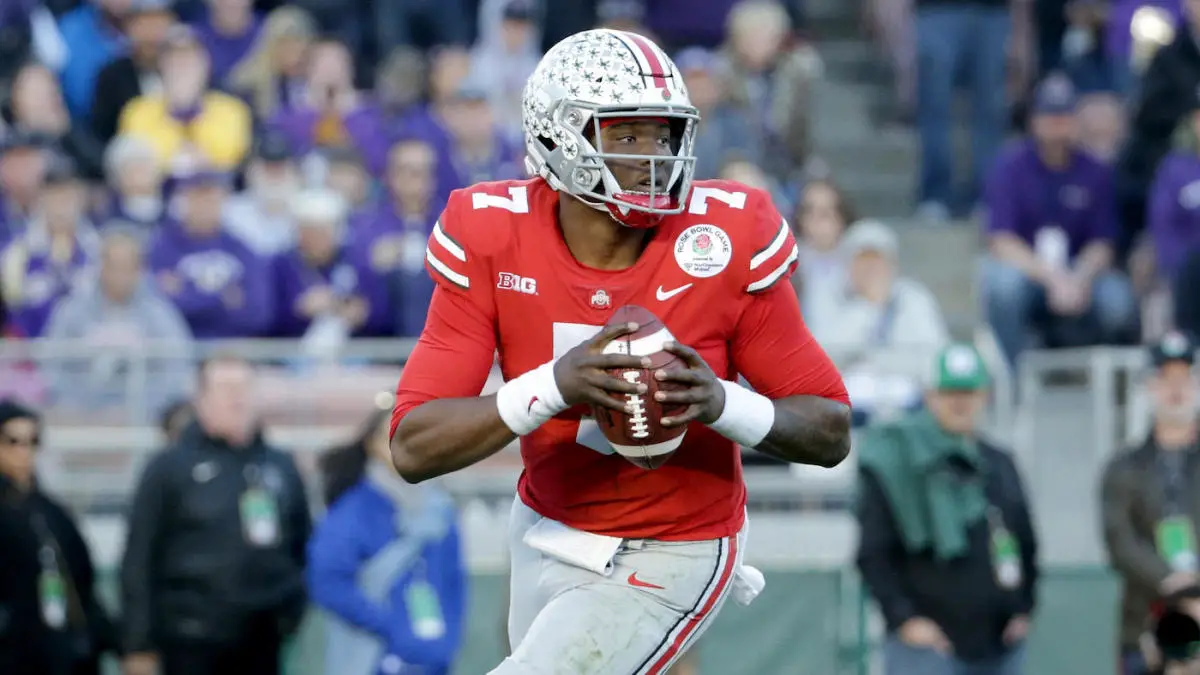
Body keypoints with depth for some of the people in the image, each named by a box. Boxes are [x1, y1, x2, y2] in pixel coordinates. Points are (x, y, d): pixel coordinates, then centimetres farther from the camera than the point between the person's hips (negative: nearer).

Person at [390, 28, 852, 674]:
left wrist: (721, 403, -32)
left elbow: (832, 433, -12)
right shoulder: (493, 241, -16)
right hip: (547, 540, 4)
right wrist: (553, 386, -36)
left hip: (670, 557, -4)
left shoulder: (724, 243, -19)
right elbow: (413, 448, -20)